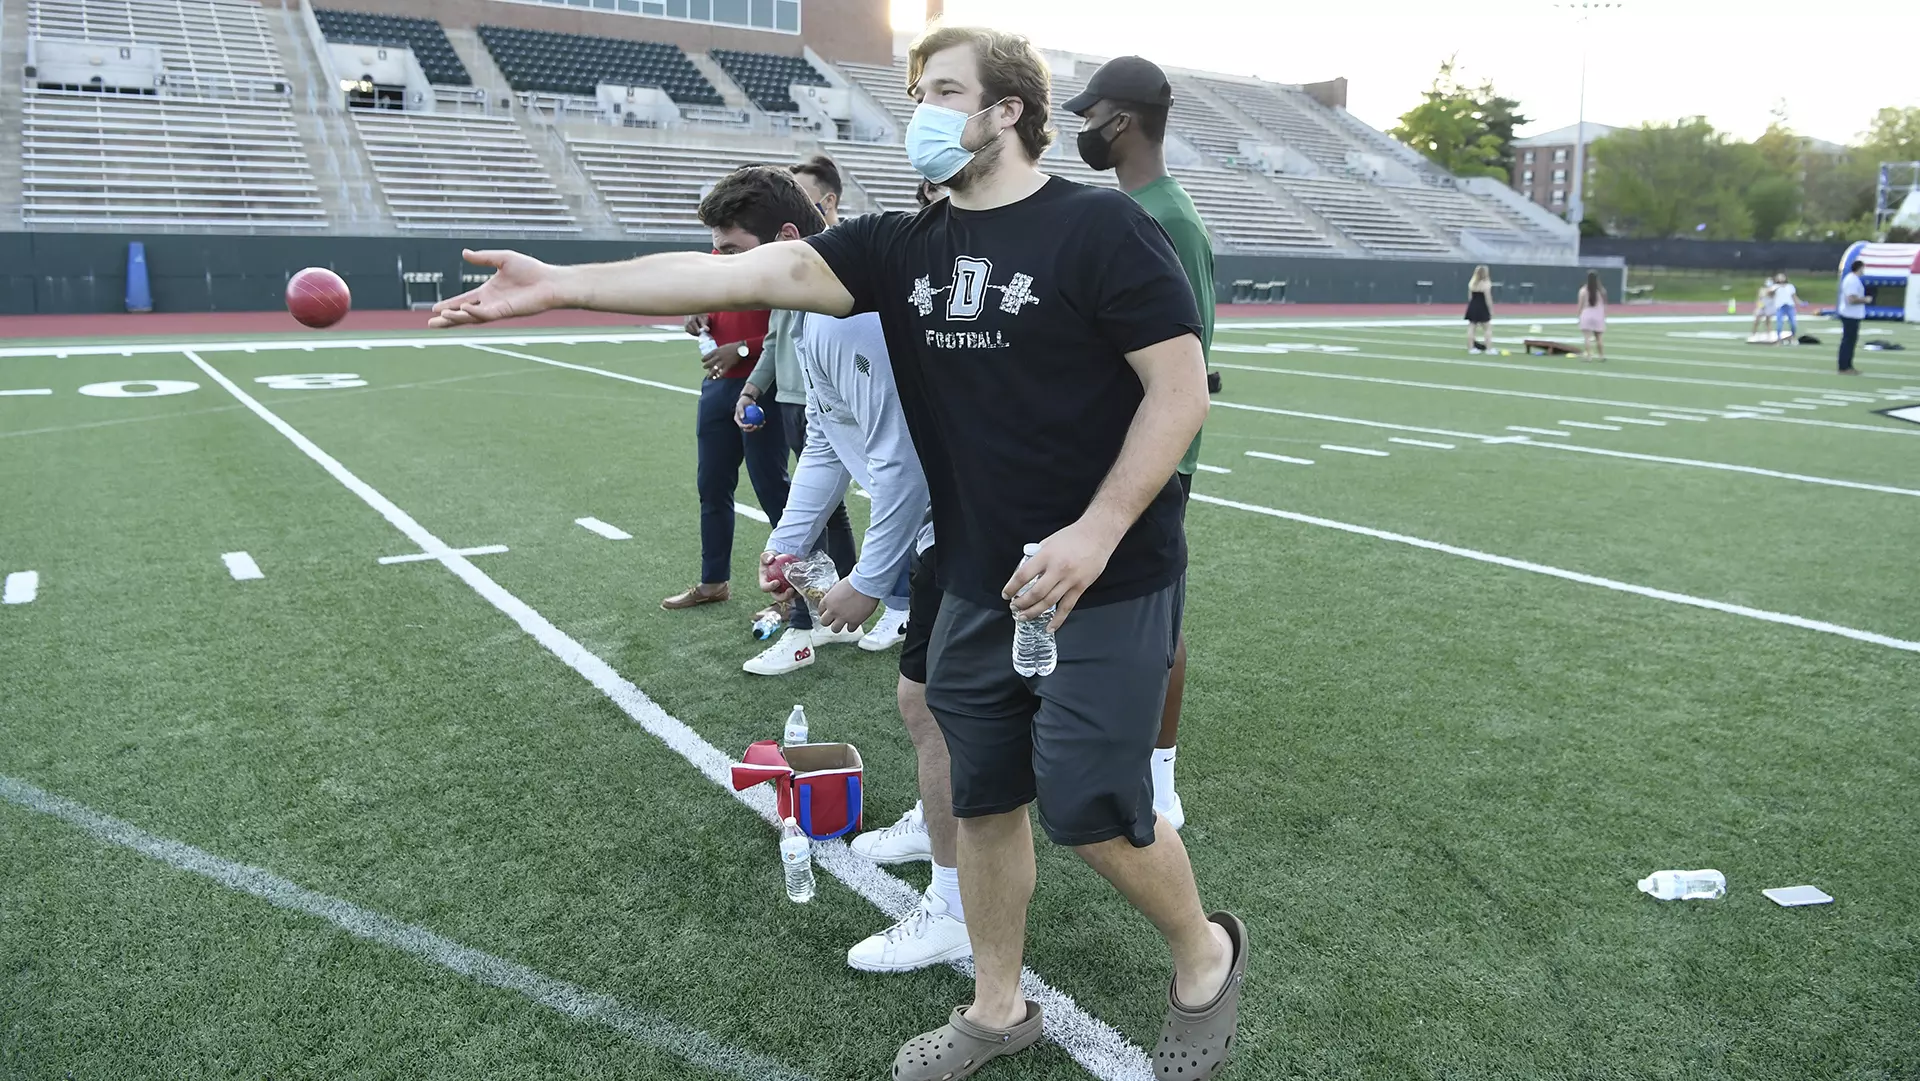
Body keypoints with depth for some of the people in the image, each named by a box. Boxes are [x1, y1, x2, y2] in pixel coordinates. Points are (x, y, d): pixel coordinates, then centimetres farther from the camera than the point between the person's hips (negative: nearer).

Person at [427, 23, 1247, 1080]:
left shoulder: (1101, 228, -11)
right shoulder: (903, 248, 5)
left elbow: (1181, 389, -13)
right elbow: (745, 273, -5)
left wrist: (1093, 534, -20)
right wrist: (562, 286, -14)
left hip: (1103, 585, -6)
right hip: (977, 588, 6)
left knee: (1089, 808, -4)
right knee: (983, 797, 13)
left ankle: (1205, 953, 28)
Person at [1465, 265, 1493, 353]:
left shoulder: (1471, 283, 6)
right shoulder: (1486, 284, -14)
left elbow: (1470, 297, 10)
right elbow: (1488, 299, -13)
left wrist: (1472, 307, 18)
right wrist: (1491, 310, -6)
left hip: (1473, 307, 6)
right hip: (1482, 308, -6)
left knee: (1471, 328, 6)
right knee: (1488, 328, 4)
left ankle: (1471, 348, 6)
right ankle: (1489, 349, 2)